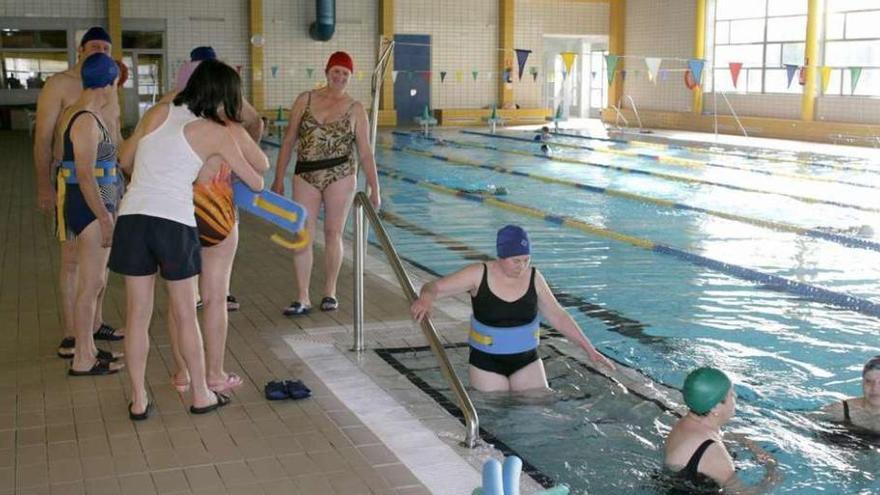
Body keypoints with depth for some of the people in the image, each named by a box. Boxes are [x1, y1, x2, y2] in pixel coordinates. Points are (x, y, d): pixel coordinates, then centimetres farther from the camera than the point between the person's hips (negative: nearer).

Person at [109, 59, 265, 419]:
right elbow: (256, 181, 11)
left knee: (137, 315, 11)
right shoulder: (217, 133, 2)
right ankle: (201, 395, 24)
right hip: (175, 222, -3)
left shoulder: (157, 113, 11)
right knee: (185, 315, 12)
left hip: (132, 217, 3)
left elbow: (124, 161, 21)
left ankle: (139, 400, 20)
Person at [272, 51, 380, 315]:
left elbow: (365, 153, 4)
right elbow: (288, 141, 8)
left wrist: (375, 190, 2)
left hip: (340, 176, -1)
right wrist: (278, 180, 6)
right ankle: (303, 299, 3)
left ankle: (330, 292, 21)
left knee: (333, 234, 6)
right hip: (306, 175, 1)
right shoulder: (305, 100, 6)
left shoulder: (355, 109, 3)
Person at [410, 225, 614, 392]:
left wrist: (588, 348, 0)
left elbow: (558, 317, 3)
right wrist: (426, 297, -39)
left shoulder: (534, 278, -5)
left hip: (526, 361, 2)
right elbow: (434, 287, -14)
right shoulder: (479, 275, -13)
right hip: (487, 363, -2)